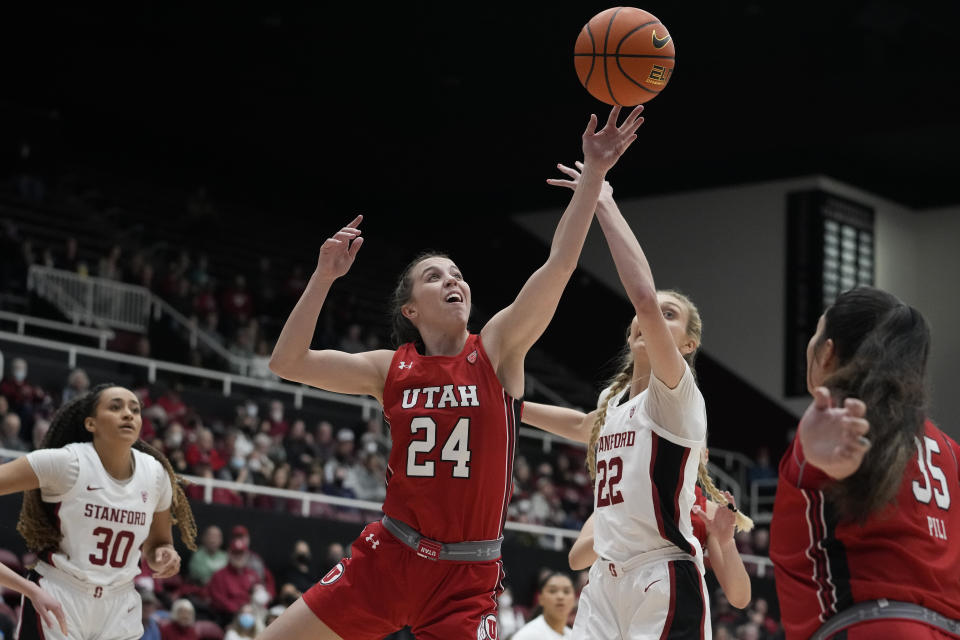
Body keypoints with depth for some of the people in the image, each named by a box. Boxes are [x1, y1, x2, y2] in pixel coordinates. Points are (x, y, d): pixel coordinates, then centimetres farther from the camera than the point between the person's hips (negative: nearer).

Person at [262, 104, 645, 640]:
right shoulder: (392, 368, 4)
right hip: (389, 556, 2)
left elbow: (560, 264, -14)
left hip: (467, 578, -2)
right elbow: (288, 363, -2)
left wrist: (594, 174, -21)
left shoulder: (497, 350, -3)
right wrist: (325, 277, -7)